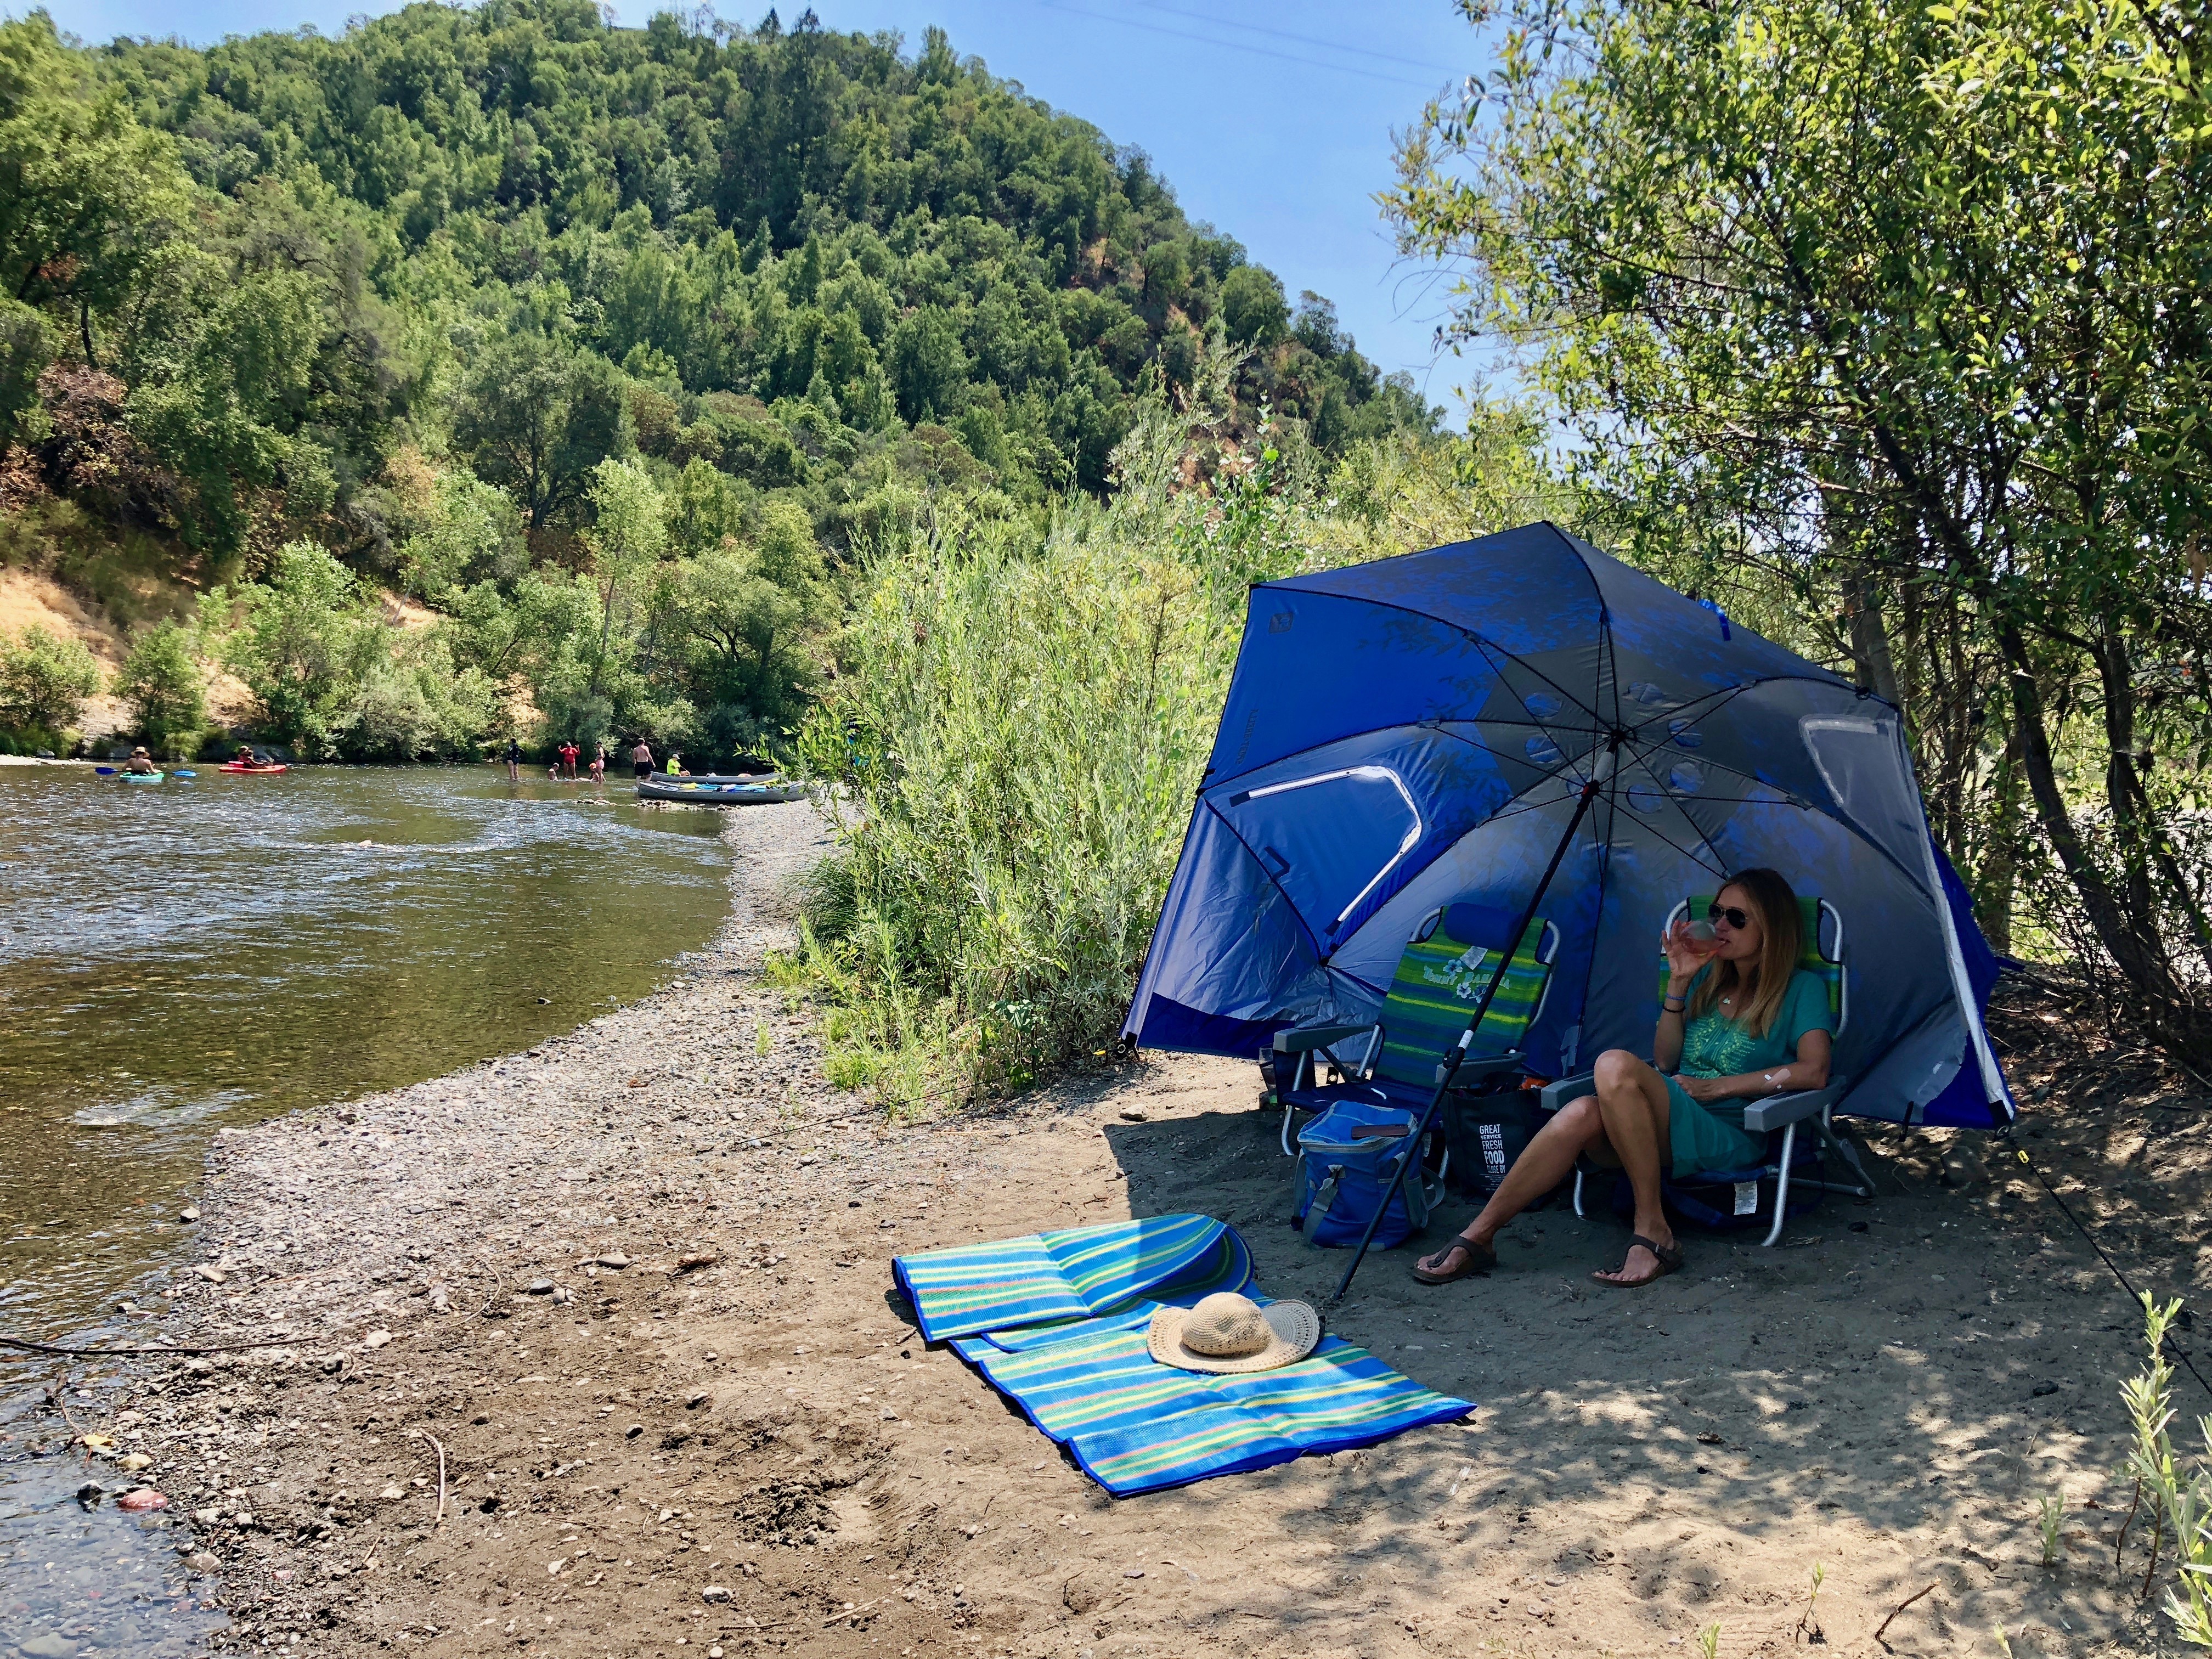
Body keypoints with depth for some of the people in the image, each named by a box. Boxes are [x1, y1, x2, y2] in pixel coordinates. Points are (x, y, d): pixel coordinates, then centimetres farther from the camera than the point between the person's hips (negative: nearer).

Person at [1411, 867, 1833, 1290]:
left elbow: (1813, 1072, -10)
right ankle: (1477, 1237, -29)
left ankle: (1652, 1231, -29)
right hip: (1667, 1128, 5)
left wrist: (1717, 1086, -10)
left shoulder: (1801, 989, 5)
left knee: (1616, 1065, -34)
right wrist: (1679, 982, 5)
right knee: (1581, 1113, -31)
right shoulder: (1708, 979, 22)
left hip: (1728, 1139, -5)